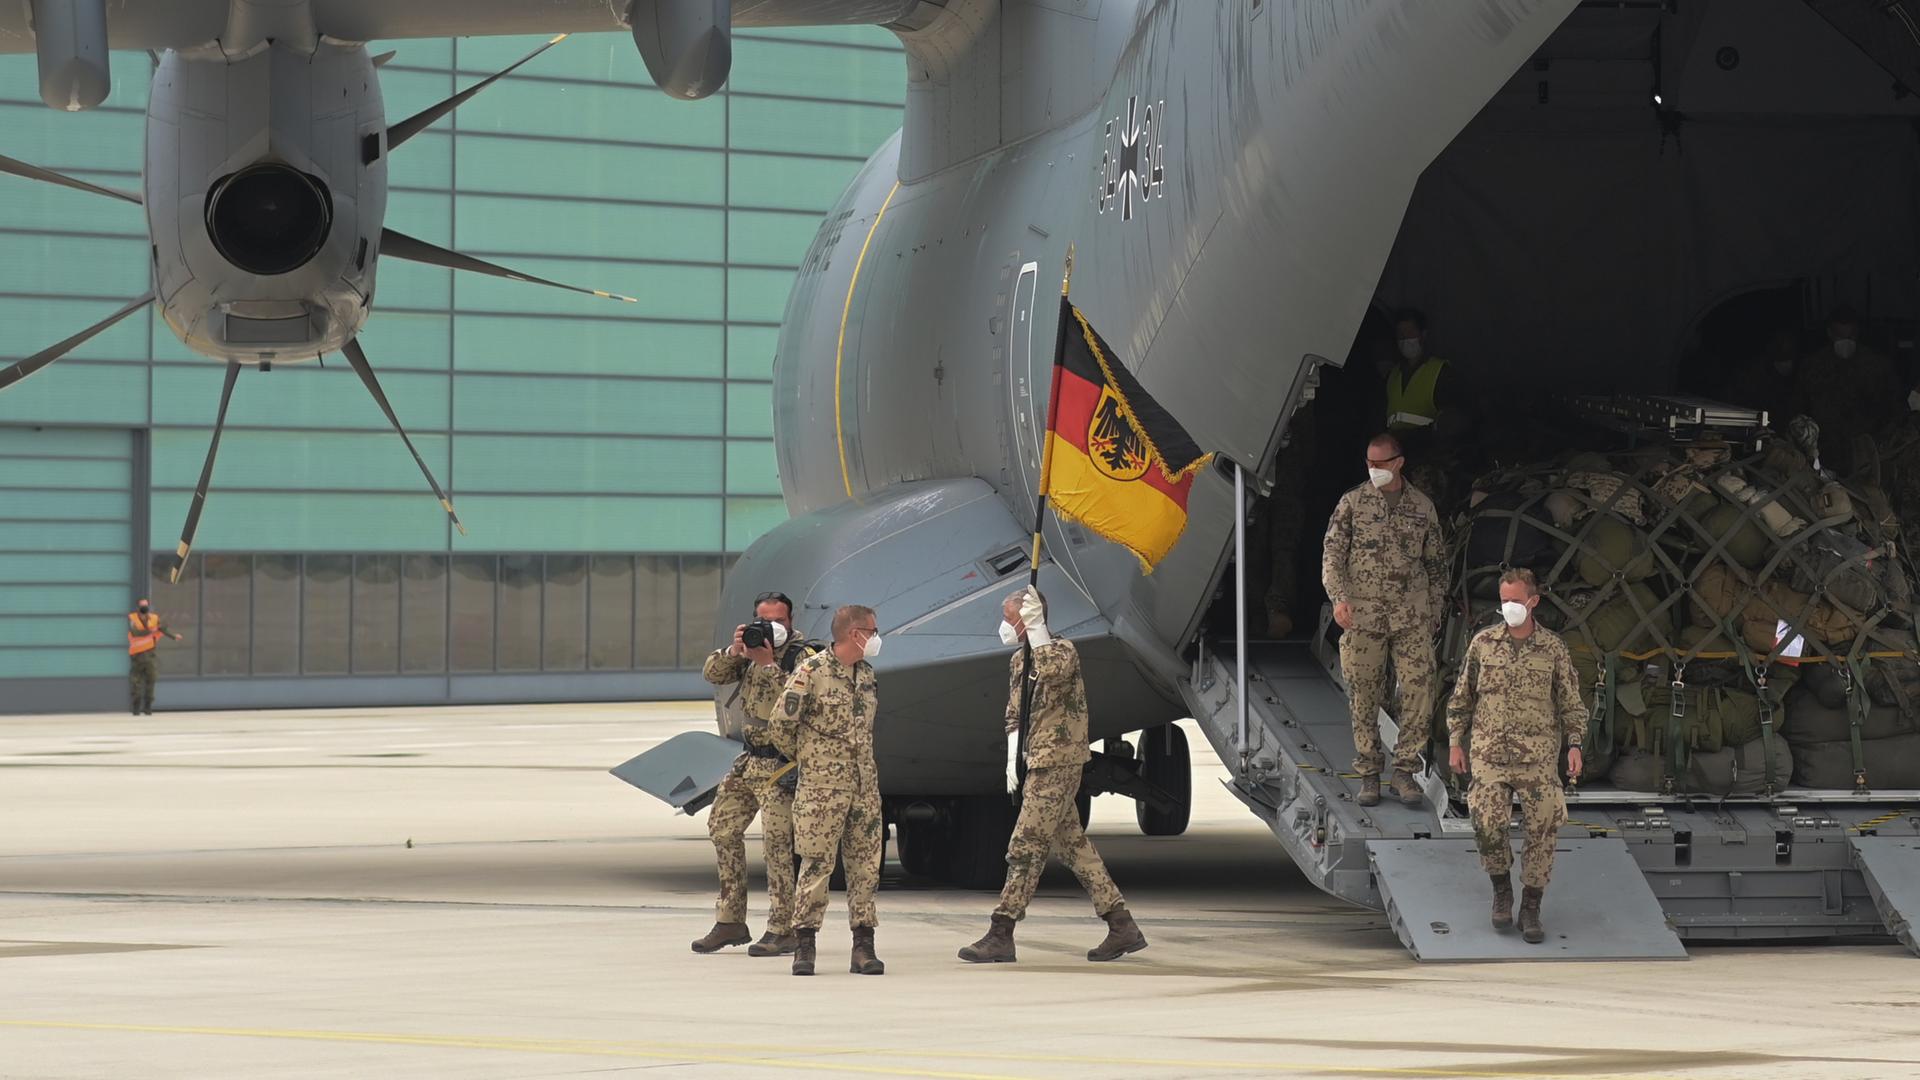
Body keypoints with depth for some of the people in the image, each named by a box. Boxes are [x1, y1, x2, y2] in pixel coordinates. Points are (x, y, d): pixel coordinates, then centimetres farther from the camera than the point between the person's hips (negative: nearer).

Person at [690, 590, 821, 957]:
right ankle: (730, 922, 16)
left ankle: (782, 930, -4)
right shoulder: (753, 649, 10)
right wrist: (734, 651, -14)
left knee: (776, 843, -10)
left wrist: (767, 664, -25)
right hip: (750, 760, 8)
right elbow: (713, 675, 3)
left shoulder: (803, 656, -10)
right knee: (723, 828, 9)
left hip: (781, 765, -8)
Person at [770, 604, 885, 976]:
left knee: (865, 866, 4)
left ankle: (863, 945, 8)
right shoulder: (812, 671, -10)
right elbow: (780, 725, -6)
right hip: (821, 788, -6)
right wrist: (804, 757, 7)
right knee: (816, 865, -3)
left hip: (865, 784, 6)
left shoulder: (867, 674, 11)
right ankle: (804, 945, 3)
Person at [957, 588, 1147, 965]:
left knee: (1026, 846, -9)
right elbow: (1014, 715, 21)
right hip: (1041, 764, 9)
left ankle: (1001, 935, -8)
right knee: (1073, 844, 9)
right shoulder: (1018, 660, 15)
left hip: (1057, 763, -9)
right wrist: (1012, 759, 12)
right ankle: (1122, 926, 12)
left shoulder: (1062, 649, -10)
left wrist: (1036, 626, -28)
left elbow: (1053, 671, -35)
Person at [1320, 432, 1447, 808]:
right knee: (1364, 700, 2)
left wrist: (1434, 613, 15)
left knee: (1419, 693, -7)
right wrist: (1339, 597, -16)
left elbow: (1436, 564, 17)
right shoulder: (1352, 503, 4)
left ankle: (1404, 770, 3)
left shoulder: (1422, 507, 9)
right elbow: (1332, 555, 0)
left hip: (1411, 619, 1)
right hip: (1362, 618, -1)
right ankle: (1368, 774, 10)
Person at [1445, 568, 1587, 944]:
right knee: (1488, 823, -17)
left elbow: (1571, 702, 8)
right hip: (1490, 753, 0)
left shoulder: (1553, 648, 2)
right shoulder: (1483, 643, 4)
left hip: (1537, 756, 0)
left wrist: (1574, 745, -4)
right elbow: (1462, 696, 12)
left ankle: (1531, 909, 7)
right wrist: (1455, 742, 7)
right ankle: (1501, 890, 9)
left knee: (1542, 830, -5)